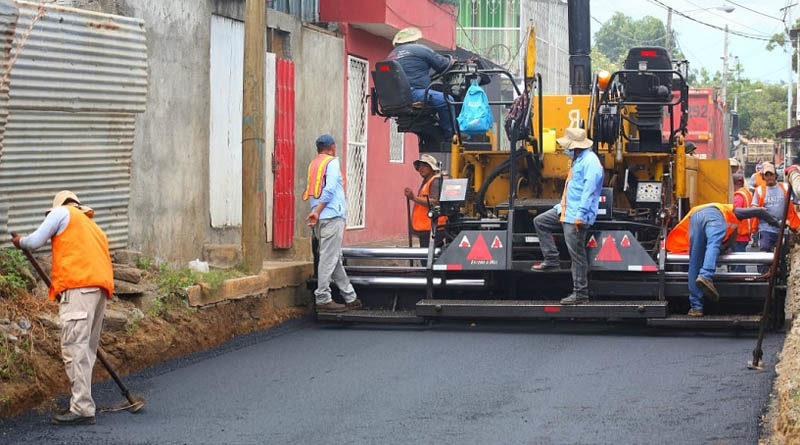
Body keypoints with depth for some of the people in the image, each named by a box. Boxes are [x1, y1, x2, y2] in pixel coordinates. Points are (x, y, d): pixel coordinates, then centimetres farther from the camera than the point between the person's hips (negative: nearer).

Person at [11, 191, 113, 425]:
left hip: (79, 285, -8)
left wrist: (20, 241, 27)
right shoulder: (93, 227, 34)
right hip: (101, 286, 8)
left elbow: (35, 242, 5)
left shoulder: (61, 212, 12)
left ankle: (82, 409, -17)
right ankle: (81, 400, 16)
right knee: (86, 349, 12)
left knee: (74, 347, -11)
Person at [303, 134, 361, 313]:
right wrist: (317, 212, -15)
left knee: (336, 258, 11)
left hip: (321, 218, 8)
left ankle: (350, 298, 17)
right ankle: (323, 299, -8)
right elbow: (330, 189, -14)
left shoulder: (313, 164, 20)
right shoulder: (332, 161, -2)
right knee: (329, 258, -7)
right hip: (332, 216, -8)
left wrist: (316, 212, 15)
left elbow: (310, 192, 17)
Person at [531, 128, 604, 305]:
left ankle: (580, 293, -5)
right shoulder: (578, 160, 14)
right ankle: (551, 259, 18)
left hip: (576, 216, -10)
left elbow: (589, 190, -23)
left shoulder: (590, 161, -17)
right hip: (566, 211, 10)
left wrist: (580, 215, -25)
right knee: (540, 222, 17)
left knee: (577, 254, -8)